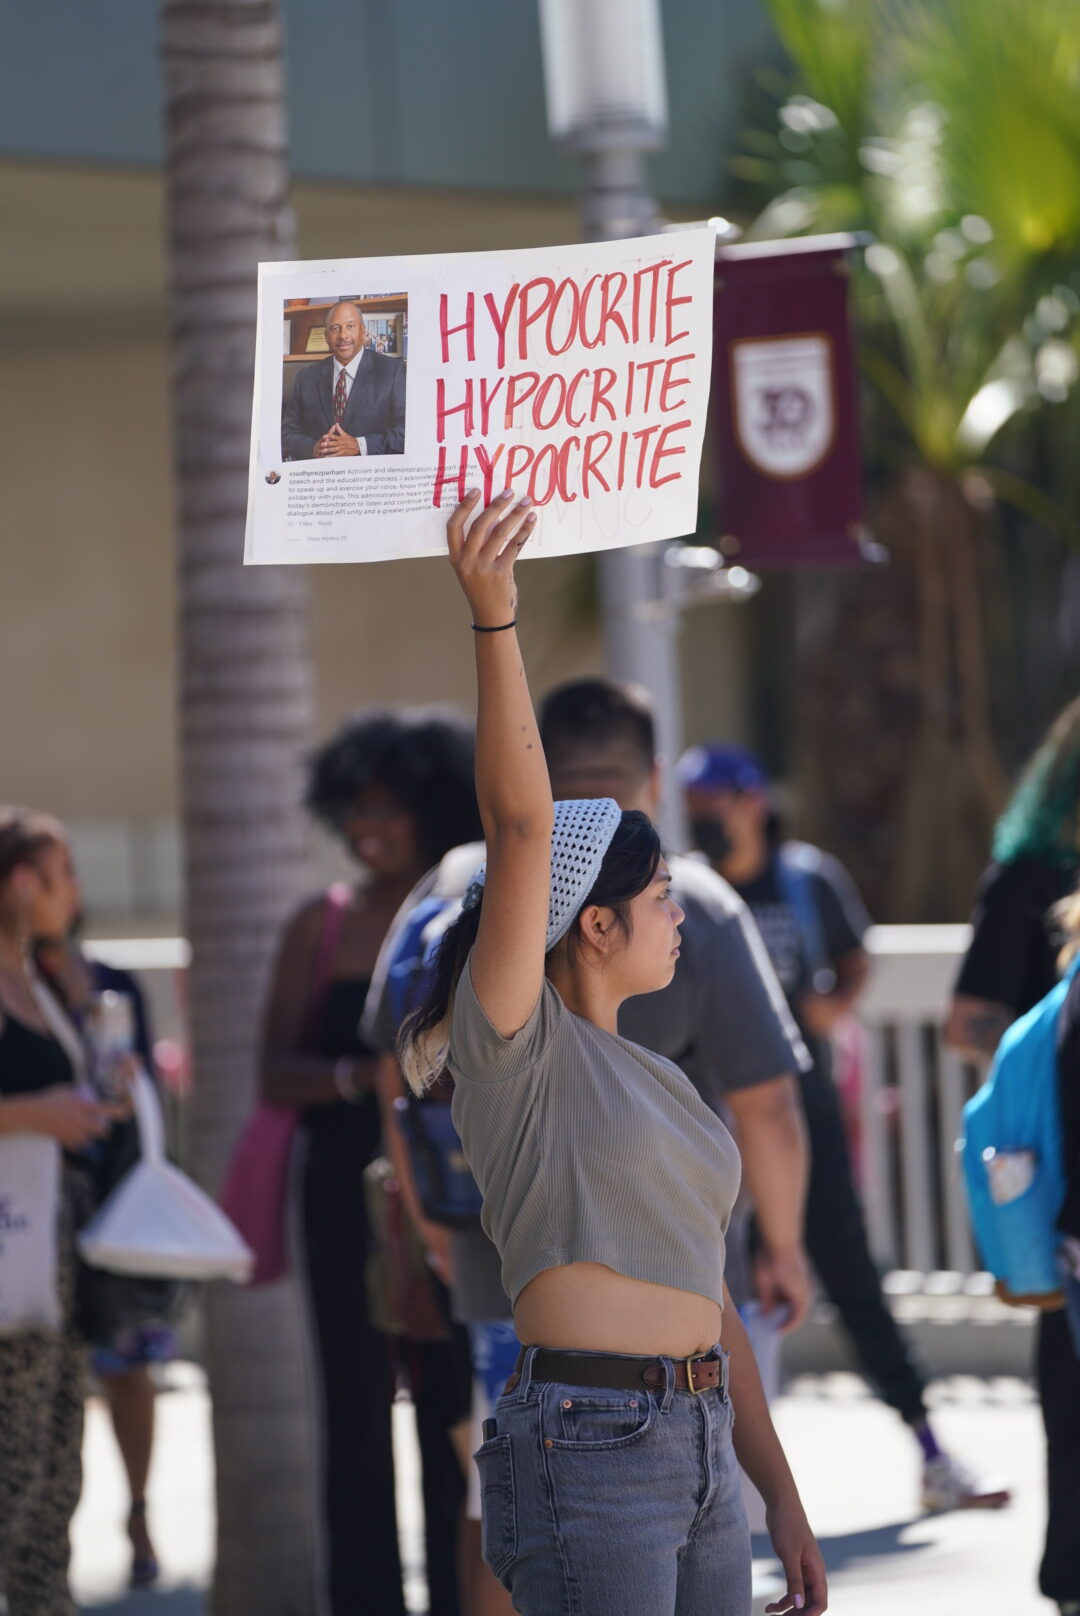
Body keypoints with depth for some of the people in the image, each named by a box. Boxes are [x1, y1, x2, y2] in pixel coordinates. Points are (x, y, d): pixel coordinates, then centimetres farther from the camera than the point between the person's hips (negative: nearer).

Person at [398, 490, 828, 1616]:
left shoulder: (656, 1081, 19)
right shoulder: (513, 1048, -3)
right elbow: (521, 825, -16)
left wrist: (783, 1501, 19)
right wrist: (493, 615, -26)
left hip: (698, 1453, 8)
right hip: (587, 1449, -8)